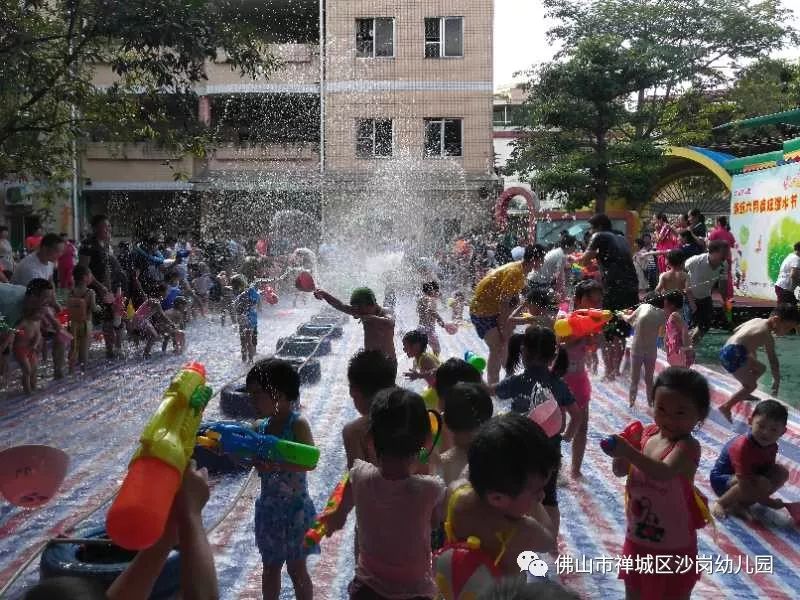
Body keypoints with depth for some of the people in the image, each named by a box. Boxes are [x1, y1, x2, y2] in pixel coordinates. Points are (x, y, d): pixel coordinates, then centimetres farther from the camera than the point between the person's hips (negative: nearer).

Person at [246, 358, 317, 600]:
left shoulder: (298, 424, -19)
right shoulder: (259, 426, -1)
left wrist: (277, 465, -42)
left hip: (295, 509, -5)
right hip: (268, 509, 6)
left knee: (296, 569, 10)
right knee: (270, 567, 20)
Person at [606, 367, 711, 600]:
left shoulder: (688, 446, -23)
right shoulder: (648, 433, -5)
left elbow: (663, 473, -42)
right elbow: (621, 471, 0)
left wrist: (629, 452, -52)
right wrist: (620, 452, -20)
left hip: (673, 547, -6)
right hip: (637, 537, 6)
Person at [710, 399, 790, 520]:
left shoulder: (772, 447, -7)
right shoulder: (742, 446, -32)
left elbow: (768, 471, -3)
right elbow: (744, 482, -34)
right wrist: (767, 501, -29)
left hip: (747, 477, 9)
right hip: (722, 479, -9)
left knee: (782, 472, -6)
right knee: (761, 483, -33)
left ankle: (741, 503, -5)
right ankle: (721, 503, -14)